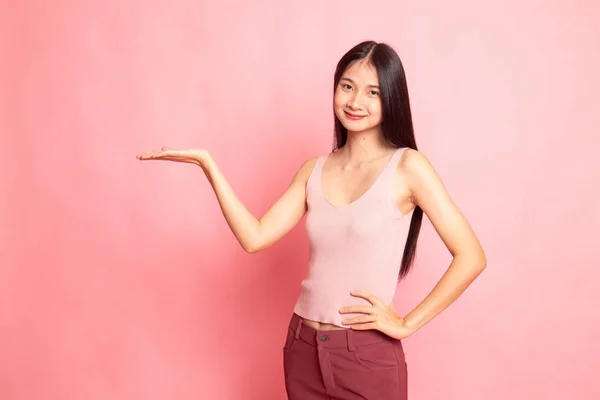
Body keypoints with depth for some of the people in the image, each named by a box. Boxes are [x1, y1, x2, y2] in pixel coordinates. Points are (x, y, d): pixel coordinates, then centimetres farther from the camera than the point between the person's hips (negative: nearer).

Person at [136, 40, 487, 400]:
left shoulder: (407, 166, -9)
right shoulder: (313, 171, 5)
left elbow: (471, 257, -11)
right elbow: (255, 237, -4)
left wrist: (407, 324, -11)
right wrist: (207, 164, -6)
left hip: (369, 356, -4)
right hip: (304, 348, 5)